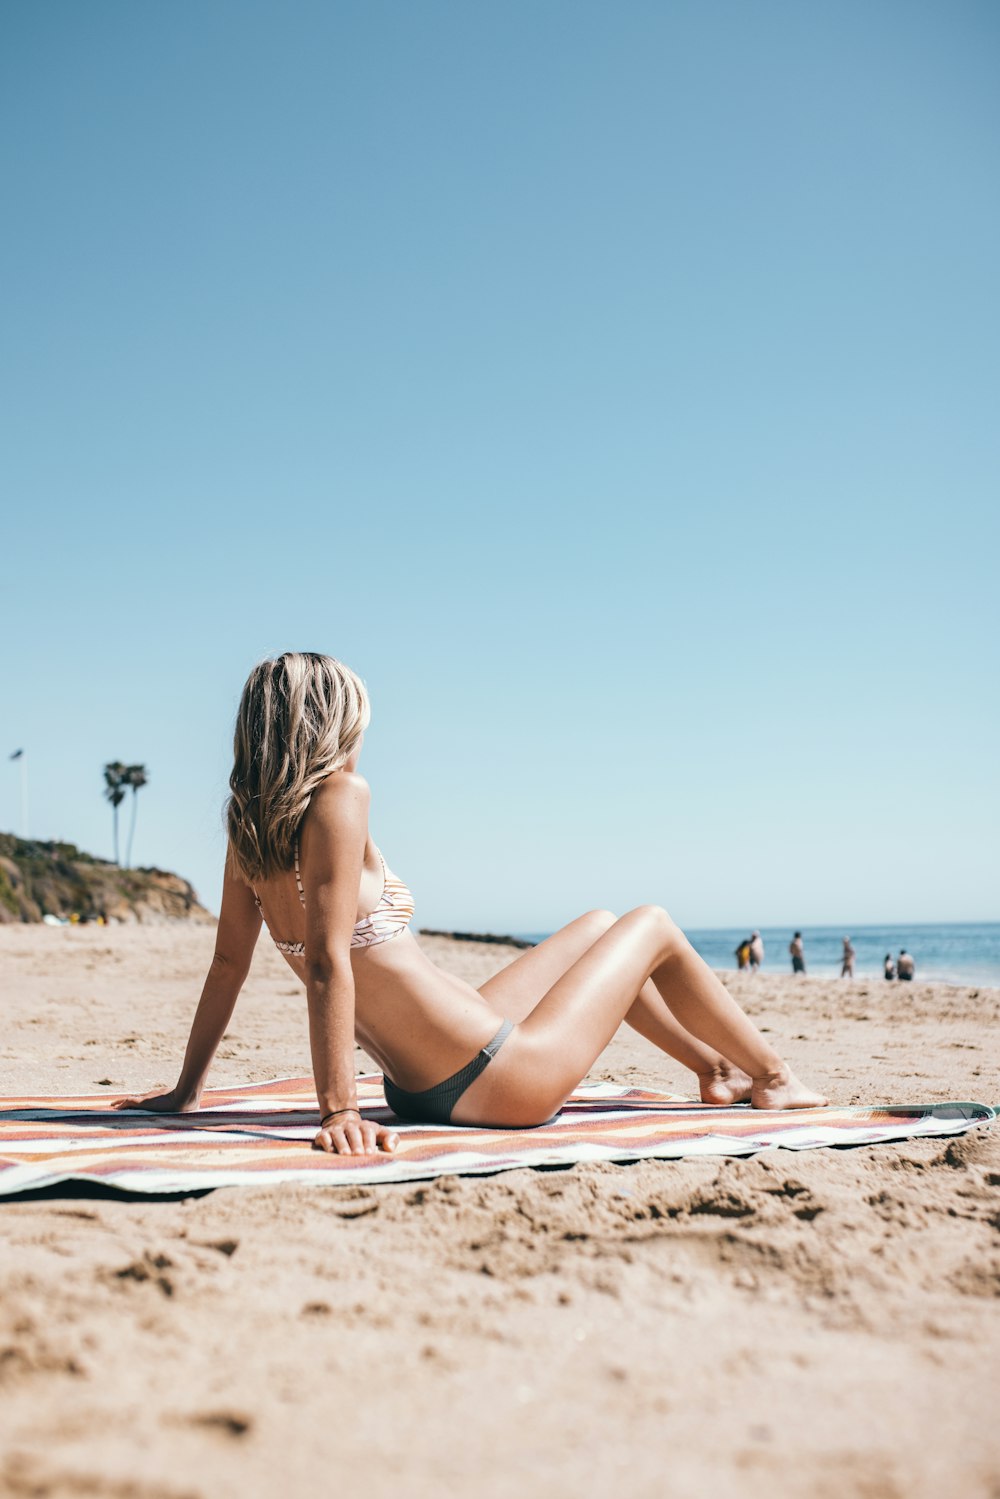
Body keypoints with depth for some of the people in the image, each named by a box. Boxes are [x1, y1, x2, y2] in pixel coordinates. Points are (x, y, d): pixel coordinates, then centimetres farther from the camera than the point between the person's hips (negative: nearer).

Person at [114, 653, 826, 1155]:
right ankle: (773, 1078, 32)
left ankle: (718, 1069, 43)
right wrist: (339, 1110, -28)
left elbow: (228, 963, 6)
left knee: (599, 927, 27)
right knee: (652, 925, 13)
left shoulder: (252, 824, 2)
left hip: (421, 1085, 9)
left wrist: (185, 1091, 13)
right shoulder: (340, 796, -22)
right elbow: (328, 963, -28)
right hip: (493, 1081, -8)